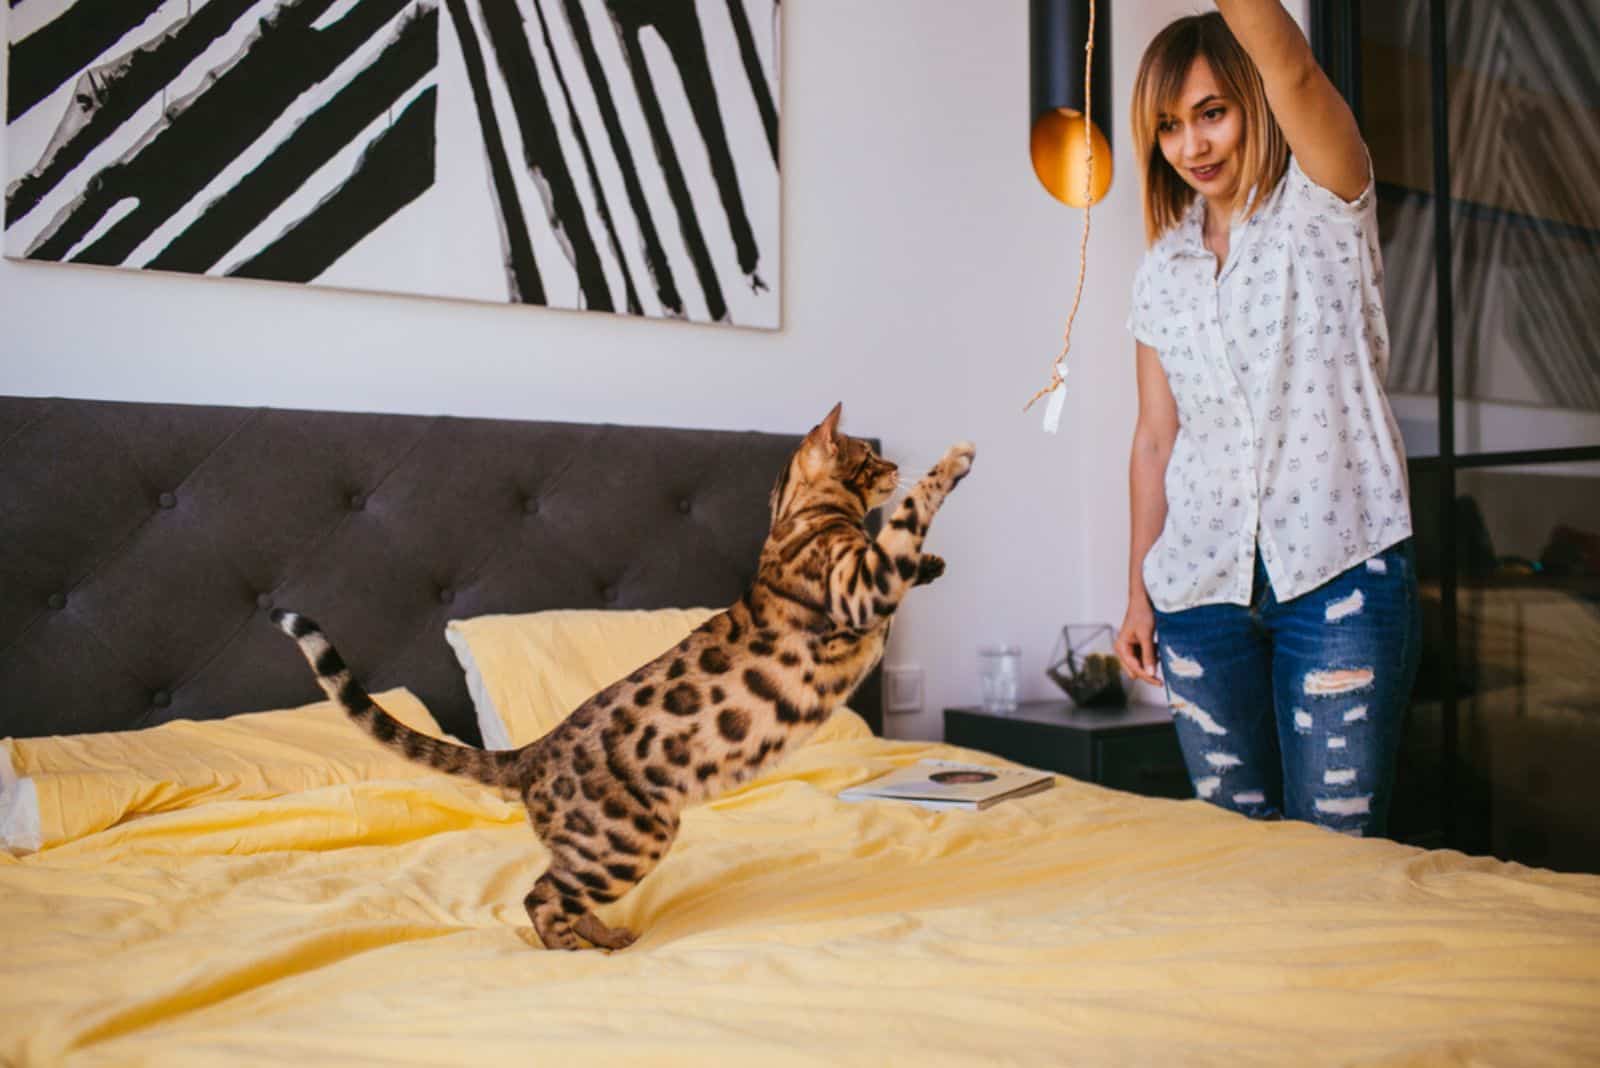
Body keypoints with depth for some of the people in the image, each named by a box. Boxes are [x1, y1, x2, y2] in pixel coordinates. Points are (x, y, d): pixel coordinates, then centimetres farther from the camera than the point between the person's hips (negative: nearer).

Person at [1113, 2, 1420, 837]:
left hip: (1340, 571, -3)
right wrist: (1138, 593, 11)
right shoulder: (1163, 270, 13)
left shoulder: (1323, 205, 2)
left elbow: (1293, 73, -18)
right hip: (1199, 583, 4)